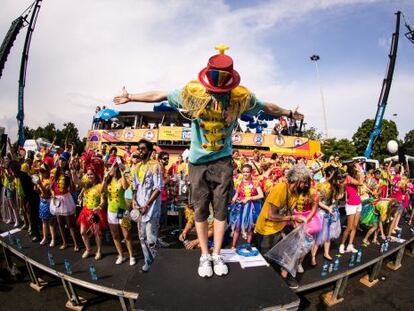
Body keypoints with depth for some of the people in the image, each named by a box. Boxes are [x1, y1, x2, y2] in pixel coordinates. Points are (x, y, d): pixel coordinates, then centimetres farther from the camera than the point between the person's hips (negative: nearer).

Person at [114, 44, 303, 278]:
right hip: (198, 161, 0)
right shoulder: (192, 92, -7)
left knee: (221, 209, 4)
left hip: (223, 161, 0)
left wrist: (289, 113, 23)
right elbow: (159, 96, 4)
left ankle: (217, 255, 19)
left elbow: (267, 107, 12)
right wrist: (131, 97, 12)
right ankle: (205, 256, 18)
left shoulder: (242, 96, -4)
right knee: (201, 210, 4)